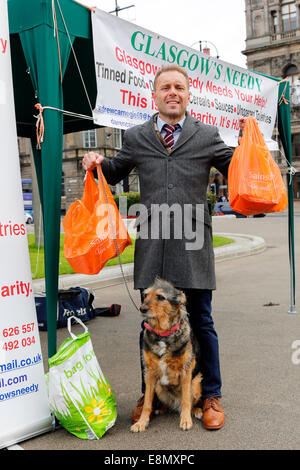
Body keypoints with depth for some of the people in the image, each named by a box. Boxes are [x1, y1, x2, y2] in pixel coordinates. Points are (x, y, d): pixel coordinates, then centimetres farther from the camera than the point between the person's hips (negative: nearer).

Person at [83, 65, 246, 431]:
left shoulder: (207, 136, 9)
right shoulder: (135, 138, 12)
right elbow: (115, 173, 24)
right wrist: (98, 163, 4)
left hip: (193, 242, -1)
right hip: (152, 243, 1)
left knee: (201, 322, 6)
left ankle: (210, 397, 25)